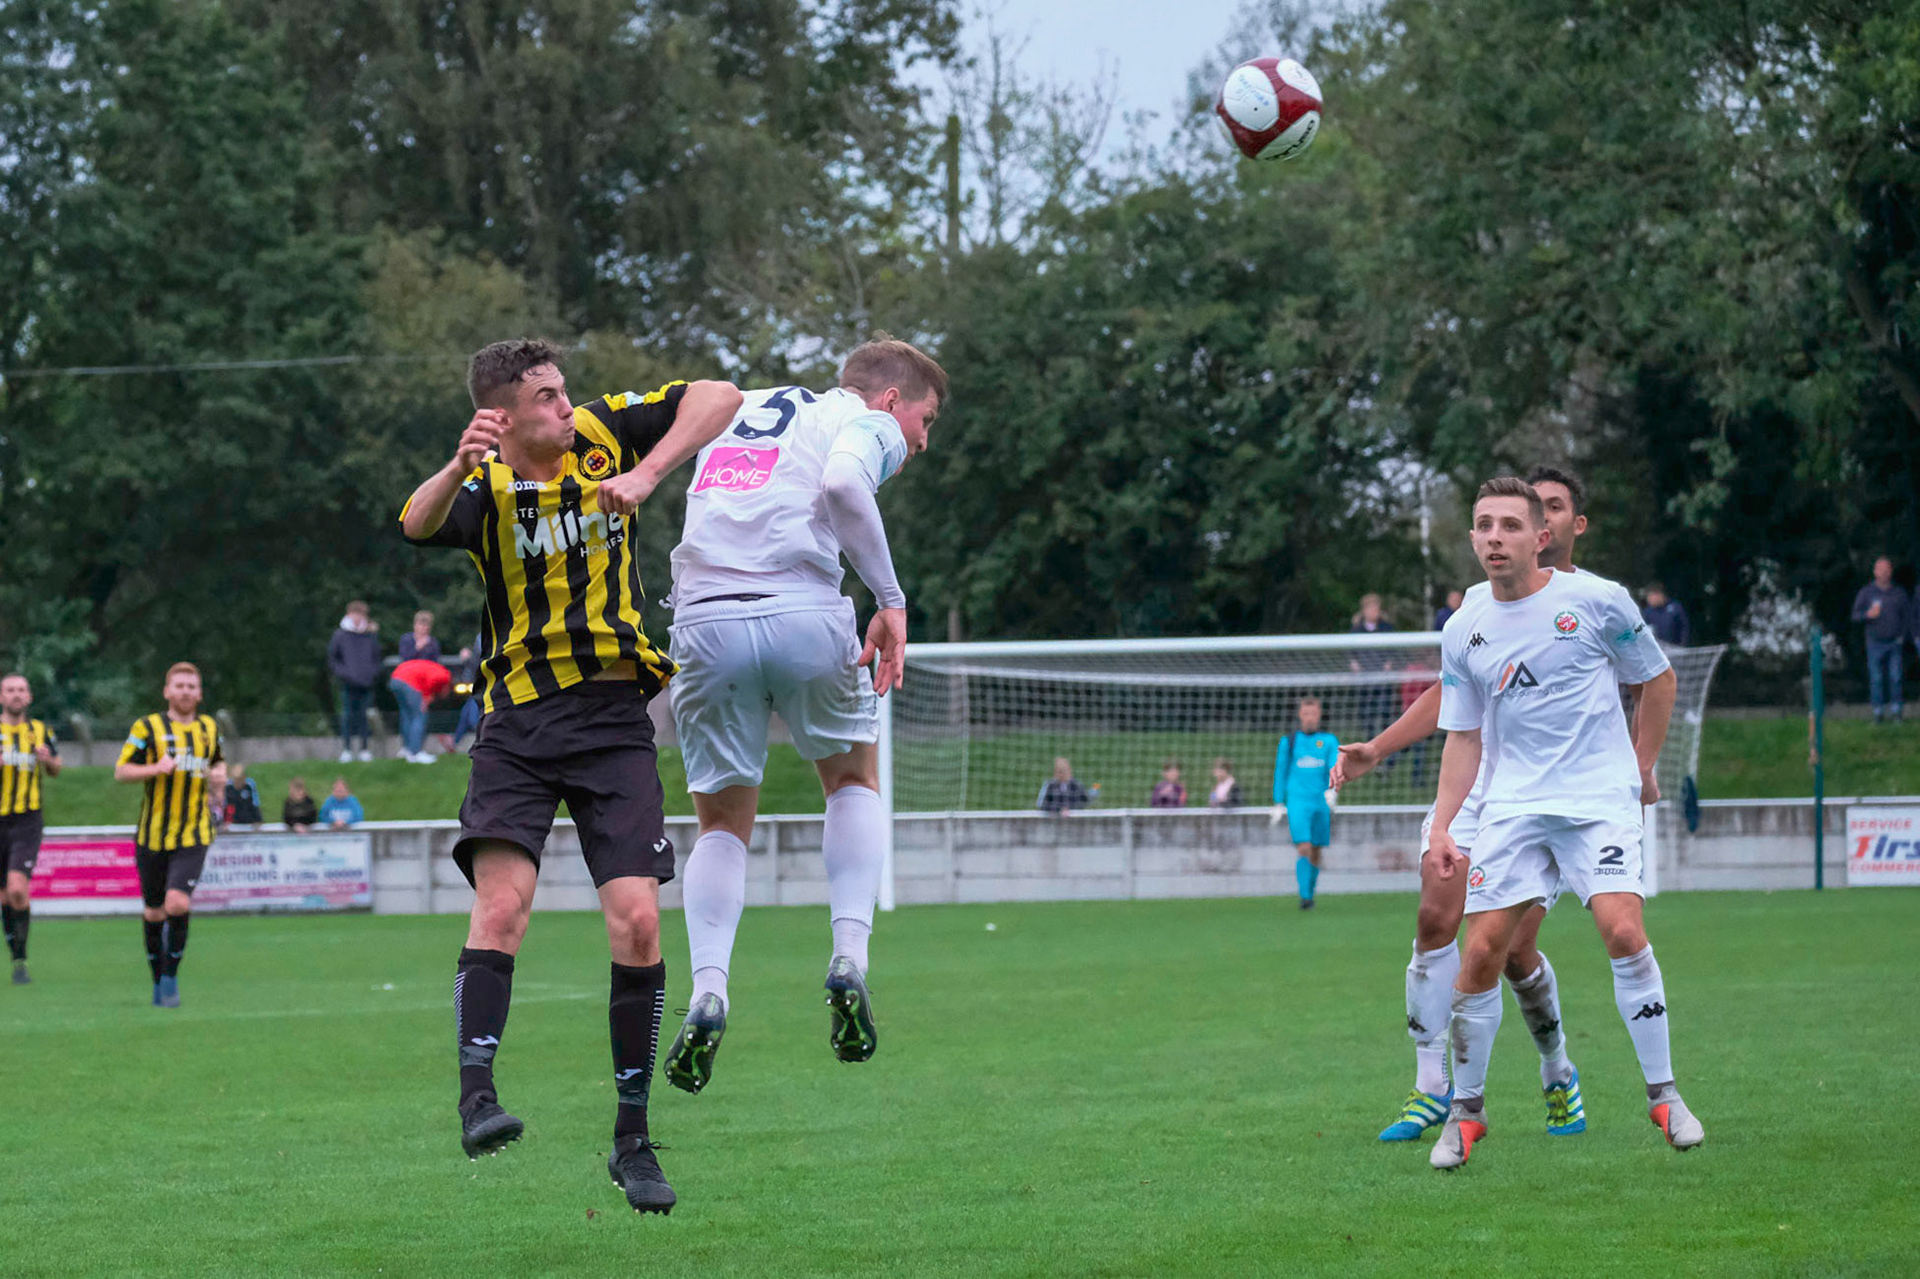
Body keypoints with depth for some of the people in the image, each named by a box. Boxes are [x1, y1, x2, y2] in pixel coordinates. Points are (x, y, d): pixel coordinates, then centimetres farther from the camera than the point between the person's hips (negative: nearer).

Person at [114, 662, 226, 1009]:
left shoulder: (209, 728, 9)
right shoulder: (147, 728, -2)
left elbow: (219, 761, 29)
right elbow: (121, 772, -6)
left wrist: (220, 776, 8)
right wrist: (157, 769, -21)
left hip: (194, 837, 1)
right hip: (152, 835, -1)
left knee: (178, 903, -19)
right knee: (154, 912, 7)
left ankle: (171, 975, -4)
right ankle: (158, 979, 26)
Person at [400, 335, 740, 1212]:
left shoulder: (604, 433, 1)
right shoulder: (486, 488, -6)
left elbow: (719, 399, 1)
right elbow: (418, 525, -28)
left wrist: (645, 476, -13)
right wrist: (459, 467, -49)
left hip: (615, 717, 2)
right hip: (518, 719, -1)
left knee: (637, 923, -6)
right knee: (501, 899, -22)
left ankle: (632, 1139, 4)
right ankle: (476, 1093, -21)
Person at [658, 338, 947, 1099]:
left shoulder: (740, 415, 30)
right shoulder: (868, 426, 9)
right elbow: (841, 483, -12)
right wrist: (890, 600, -12)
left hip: (706, 625, 4)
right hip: (804, 617, -4)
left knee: (723, 823, 15)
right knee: (855, 780, 22)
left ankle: (708, 989, -8)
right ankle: (849, 957, 4)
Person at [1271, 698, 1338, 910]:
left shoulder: (1329, 741, 8)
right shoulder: (1289, 741, 8)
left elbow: (1335, 766, -5)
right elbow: (1280, 772, 13)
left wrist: (1331, 789, -24)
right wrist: (1279, 803, 10)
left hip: (1321, 802, 2)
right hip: (1297, 802, -2)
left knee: (1316, 853, 6)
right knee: (1304, 849, -16)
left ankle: (1310, 894, 22)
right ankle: (1304, 896, -19)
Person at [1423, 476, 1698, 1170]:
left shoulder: (1597, 600, -3)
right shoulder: (1462, 633, 6)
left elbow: (1657, 679, 10)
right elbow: (1463, 736, 13)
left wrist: (1642, 769, 9)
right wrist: (1441, 826, 4)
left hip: (1600, 798, -3)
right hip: (1511, 806, 3)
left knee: (1623, 931, -20)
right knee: (1481, 953, -6)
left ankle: (1663, 1094, -6)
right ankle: (1466, 1109, 10)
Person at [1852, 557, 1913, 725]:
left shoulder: (1899, 593, 6)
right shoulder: (1866, 592, 2)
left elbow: (1908, 615, 14)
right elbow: (1855, 615, 0)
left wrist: (1903, 634, 2)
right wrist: (1868, 615, -21)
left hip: (1894, 642, 1)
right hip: (1875, 642, -1)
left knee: (1895, 678, -3)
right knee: (1876, 679, -1)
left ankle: (1896, 711, 5)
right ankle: (1878, 712, 6)